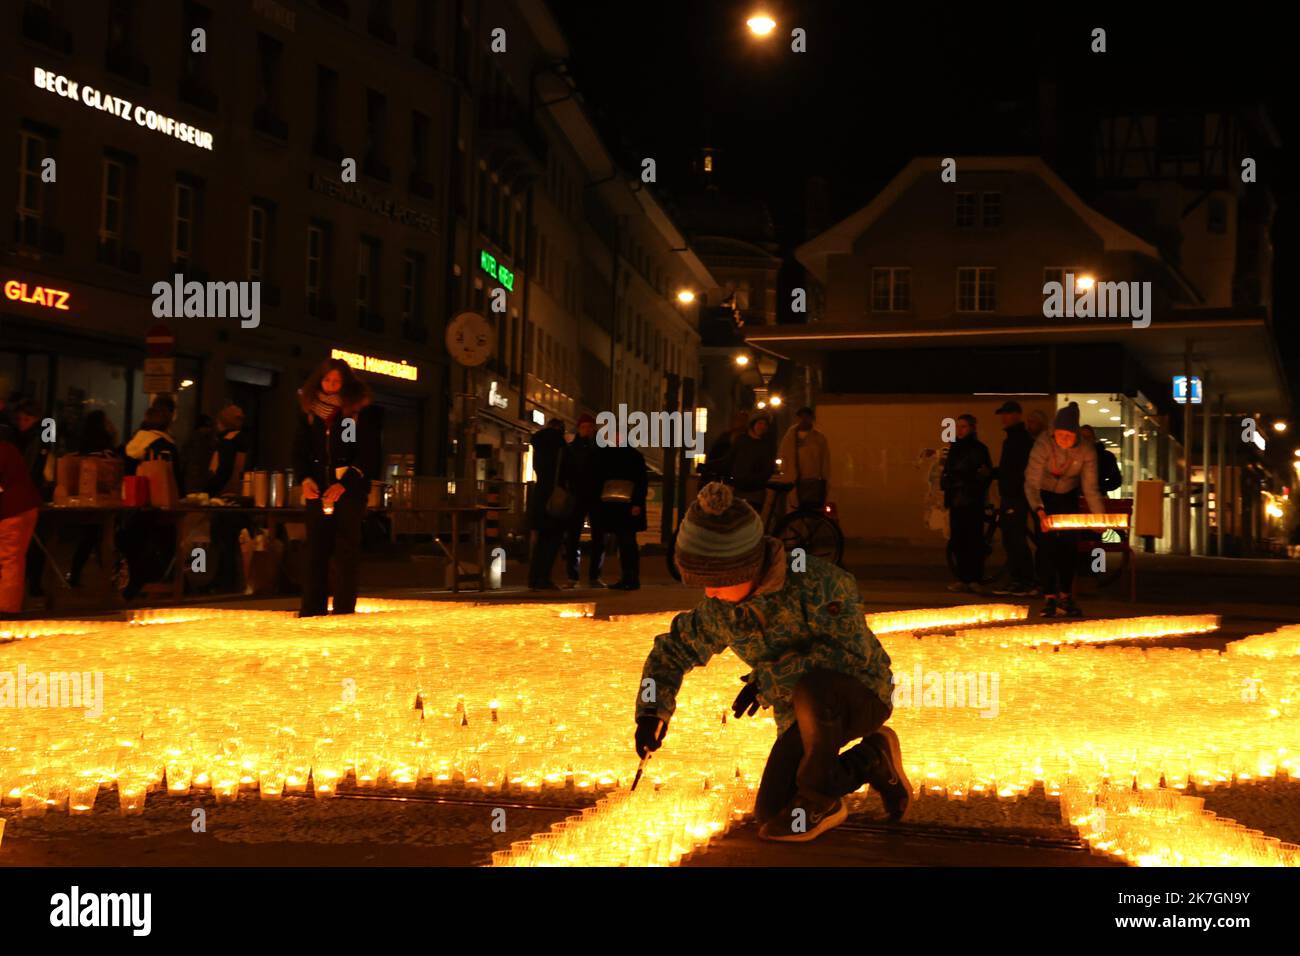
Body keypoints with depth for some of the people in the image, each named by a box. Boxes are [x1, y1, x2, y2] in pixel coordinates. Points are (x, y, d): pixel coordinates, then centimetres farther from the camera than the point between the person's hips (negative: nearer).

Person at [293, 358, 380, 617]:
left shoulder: (359, 413, -1)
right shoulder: (310, 413, 11)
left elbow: (369, 456, -4)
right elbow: (300, 450, 13)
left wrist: (344, 484, -13)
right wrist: (305, 478, -5)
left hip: (349, 490, -3)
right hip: (317, 489, 4)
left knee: (347, 550, -5)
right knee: (316, 547, 1)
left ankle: (344, 609, -2)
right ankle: (313, 608, 4)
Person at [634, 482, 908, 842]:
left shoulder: (815, 580, -28)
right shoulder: (721, 610, -9)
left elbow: (847, 652, -33)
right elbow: (672, 651, 6)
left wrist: (767, 679, -32)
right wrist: (652, 711, -9)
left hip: (861, 695, -6)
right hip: (805, 717, 7)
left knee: (811, 688, -39)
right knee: (771, 811, -3)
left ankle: (820, 802, -14)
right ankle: (871, 760, 18)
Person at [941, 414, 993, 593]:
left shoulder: (979, 449, -2)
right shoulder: (954, 448, 15)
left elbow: (987, 474, -5)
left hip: (972, 501, -5)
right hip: (956, 500, 5)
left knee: (973, 540, -5)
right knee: (958, 541, 4)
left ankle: (975, 580, -2)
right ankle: (963, 579, 9)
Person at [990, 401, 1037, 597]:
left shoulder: (1023, 439, -11)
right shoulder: (1010, 439, 19)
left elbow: (1022, 470, -19)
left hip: (1017, 498, -10)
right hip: (1008, 496, 10)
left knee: (1017, 540, -9)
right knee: (1009, 540, 10)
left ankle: (1029, 583, -5)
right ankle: (1015, 580, 14)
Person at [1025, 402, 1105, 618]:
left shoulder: (1086, 451, -24)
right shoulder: (1043, 445, -33)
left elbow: (1090, 488, -21)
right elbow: (1031, 484, -37)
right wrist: (1040, 512, -52)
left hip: (1068, 497, 3)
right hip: (1044, 497, -3)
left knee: (1070, 545, -3)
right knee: (1049, 545, -13)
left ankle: (1066, 597, 8)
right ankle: (1050, 599, -10)